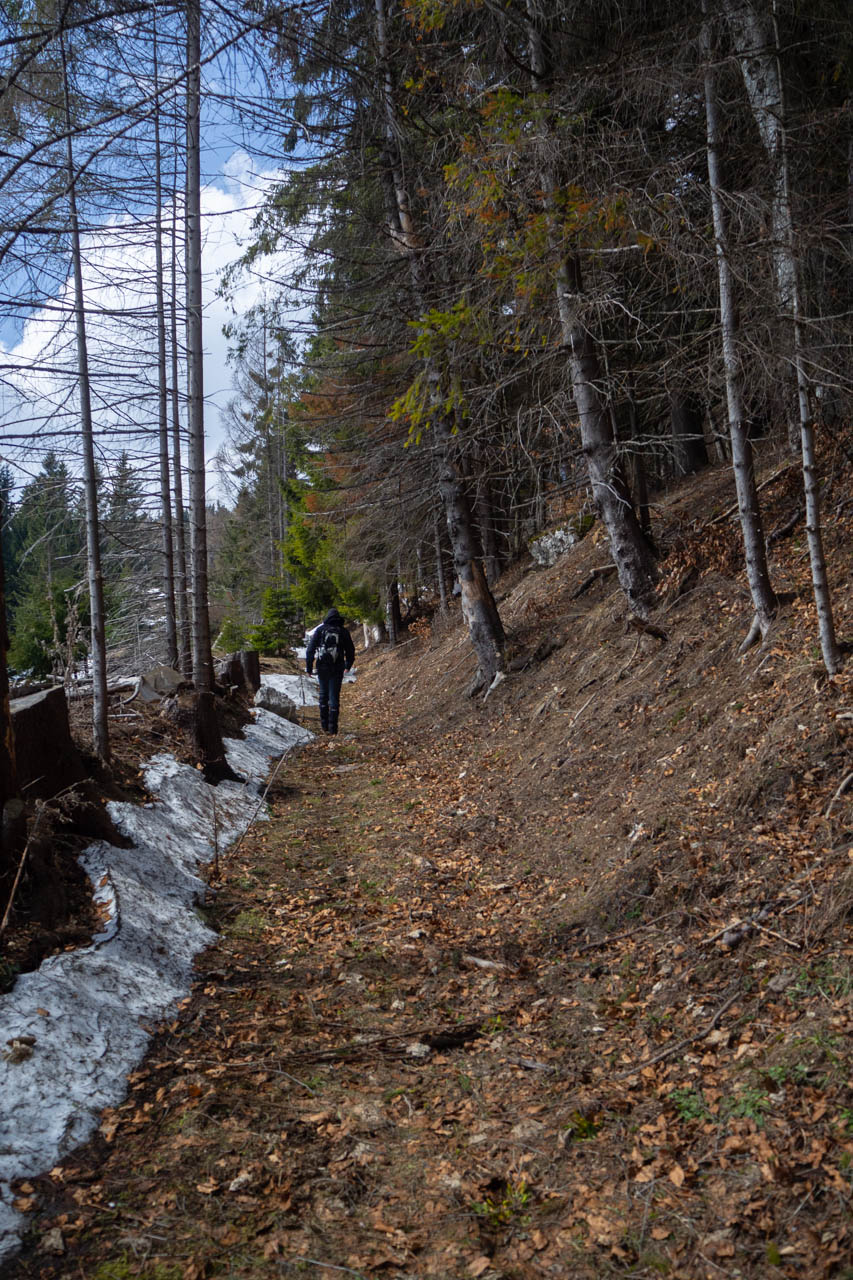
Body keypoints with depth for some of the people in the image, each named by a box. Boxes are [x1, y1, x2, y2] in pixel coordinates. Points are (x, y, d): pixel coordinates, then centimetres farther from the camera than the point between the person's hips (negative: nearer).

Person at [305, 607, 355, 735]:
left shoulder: (320, 629, 1)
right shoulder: (343, 631, 3)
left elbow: (310, 649, -4)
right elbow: (350, 650, 11)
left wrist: (309, 667, 1)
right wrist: (348, 665, 27)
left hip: (322, 667, 0)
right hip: (337, 669, 0)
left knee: (323, 694, 16)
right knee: (334, 696, 2)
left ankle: (324, 724, 15)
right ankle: (333, 727, -2)